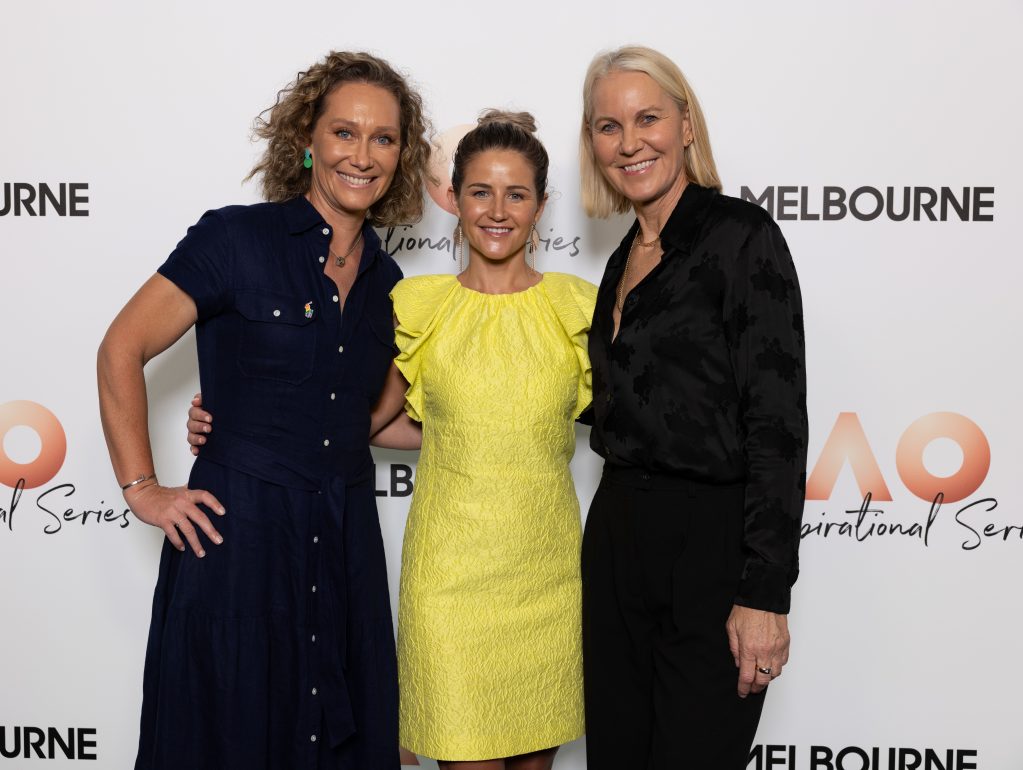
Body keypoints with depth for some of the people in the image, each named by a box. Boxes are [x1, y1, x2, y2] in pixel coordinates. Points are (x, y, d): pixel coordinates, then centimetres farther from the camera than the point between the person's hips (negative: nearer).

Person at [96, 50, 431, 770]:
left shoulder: (385, 282, 9)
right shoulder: (237, 238, -8)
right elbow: (121, 351, -7)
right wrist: (142, 488, -8)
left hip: (346, 544, 5)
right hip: (236, 532, -5)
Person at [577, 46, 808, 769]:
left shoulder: (741, 234, -11)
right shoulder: (625, 261, 13)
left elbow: (778, 422, -17)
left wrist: (765, 595, -20)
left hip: (713, 543, -7)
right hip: (618, 535, 8)